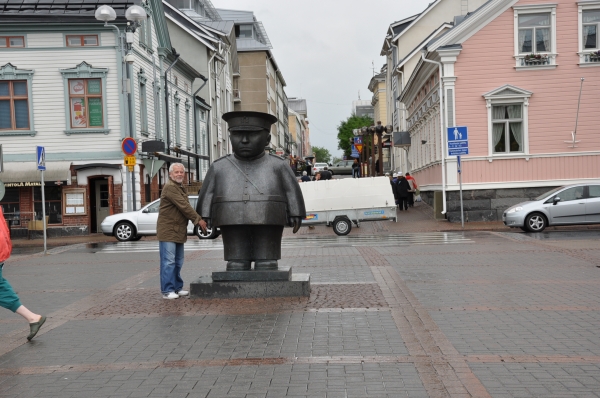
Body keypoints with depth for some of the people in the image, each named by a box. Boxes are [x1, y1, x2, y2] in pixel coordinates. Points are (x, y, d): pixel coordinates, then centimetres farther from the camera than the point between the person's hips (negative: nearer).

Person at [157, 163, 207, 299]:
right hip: (168, 231, -10)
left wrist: (197, 220, 5)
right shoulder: (170, 187, -13)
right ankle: (167, 290, -4)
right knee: (169, 261, -8)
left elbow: (185, 207, 17)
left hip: (179, 231, 10)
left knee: (178, 262, 13)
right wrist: (198, 220, -14)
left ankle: (177, 288, 20)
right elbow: (184, 206, -18)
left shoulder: (180, 188, 20)